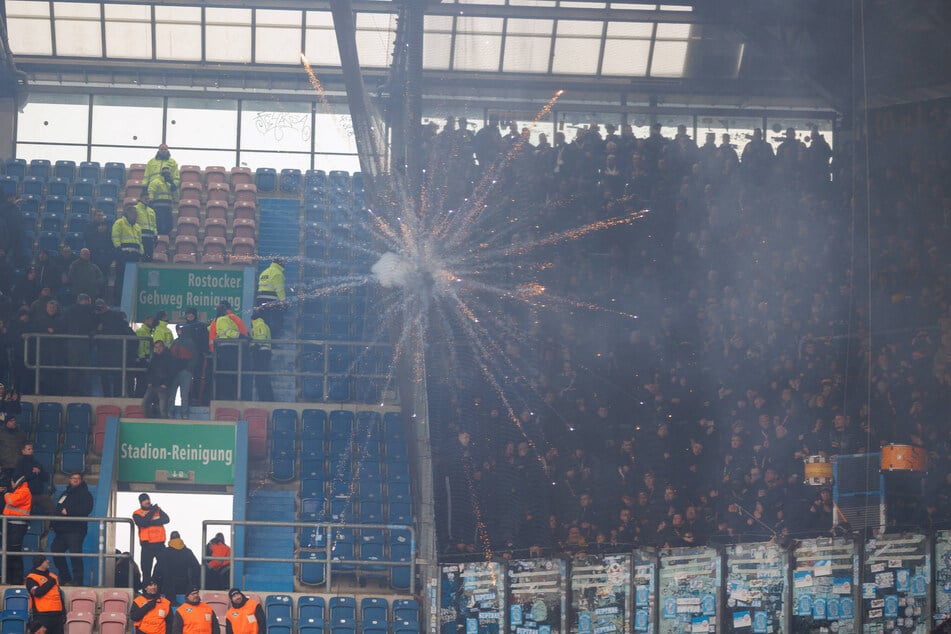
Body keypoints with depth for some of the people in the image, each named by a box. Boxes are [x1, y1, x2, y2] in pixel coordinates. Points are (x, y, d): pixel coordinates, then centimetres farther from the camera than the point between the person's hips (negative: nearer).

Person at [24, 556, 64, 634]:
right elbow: (37, 592, -20)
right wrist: (50, 583, -11)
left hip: (57, 614, 7)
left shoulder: (53, 576, 18)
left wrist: (63, 612, 17)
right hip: (42, 615, -7)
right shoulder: (31, 578, -4)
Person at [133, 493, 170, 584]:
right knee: (146, 568, 0)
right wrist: (151, 512, -12)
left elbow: (166, 519, -3)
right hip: (147, 545, -2)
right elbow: (143, 523, -15)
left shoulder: (158, 510, 13)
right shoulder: (137, 514, 4)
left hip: (160, 543, 2)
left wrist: (152, 522, -12)